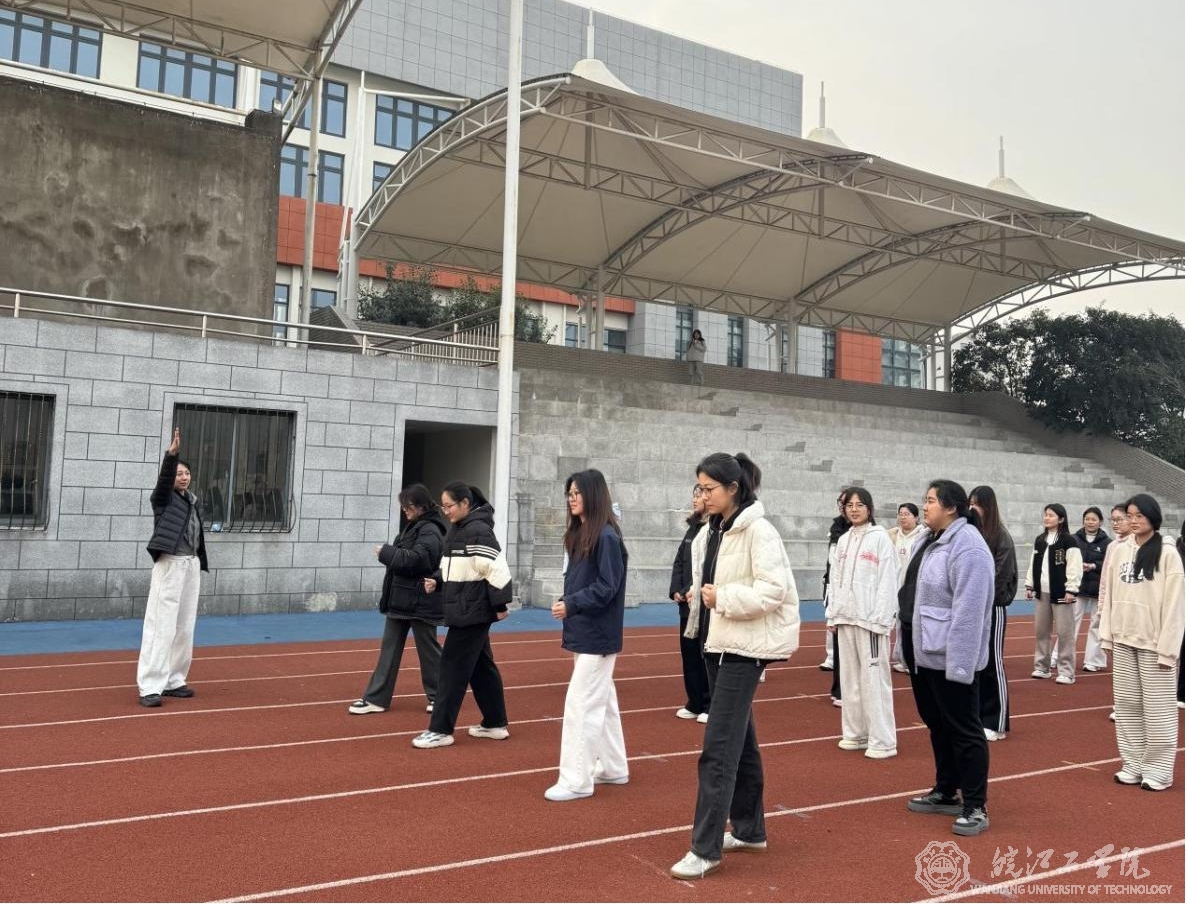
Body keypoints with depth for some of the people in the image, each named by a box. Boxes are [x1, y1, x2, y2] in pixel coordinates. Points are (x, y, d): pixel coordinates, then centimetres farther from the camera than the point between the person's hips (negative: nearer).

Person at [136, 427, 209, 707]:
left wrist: (199, 563, 14)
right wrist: (172, 453, -35)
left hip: (192, 564, 7)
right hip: (170, 563, -7)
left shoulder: (193, 500, 17)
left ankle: (173, 681, 17)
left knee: (185, 627, 9)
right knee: (161, 626, -10)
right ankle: (149, 687, -8)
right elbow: (163, 478, -20)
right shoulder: (163, 498, 0)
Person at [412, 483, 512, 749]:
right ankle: (495, 724, 27)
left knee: (453, 666, -4)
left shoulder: (478, 531, -18)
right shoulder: (456, 530, 12)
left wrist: (500, 605, -18)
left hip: (473, 611, -10)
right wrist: (436, 581, 2)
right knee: (481, 666, 16)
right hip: (463, 610, 10)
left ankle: (441, 730, 4)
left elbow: (496, 569, -20)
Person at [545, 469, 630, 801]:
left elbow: (607, 587, -19)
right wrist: (565, 603, -1)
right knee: (602, 701, 17)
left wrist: (570, 604, -21)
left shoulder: (607, 537, -16)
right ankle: (612, 768, 29)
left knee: (582, 703, -5)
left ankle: (576, 780, 2)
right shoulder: (579, 534, 10)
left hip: (598, 636, -9)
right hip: (584, 633, 9)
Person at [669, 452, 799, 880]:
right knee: (740, 737, 18)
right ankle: (749, 828, 31)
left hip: (745, 645, -9)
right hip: (718, 640, 9)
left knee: (718, 745, -8)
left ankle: (705, 849, 0)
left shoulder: (757, 530, -16)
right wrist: (699, 596, 1)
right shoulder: (711, 531, 9)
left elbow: (775, 589, -22)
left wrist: (723, 598, -21)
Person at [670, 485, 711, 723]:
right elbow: (679, 562, 14)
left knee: (707, 656, 1)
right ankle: (694, 703, 23)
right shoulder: (693, 528, 14)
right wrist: (675, 591, 2)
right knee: (689, 654, 12)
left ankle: (710, 706, 13)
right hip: (687, 604, 8)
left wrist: (691, 592, -18)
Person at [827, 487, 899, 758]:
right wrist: (833, 613, 9)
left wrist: (880, 619, -14)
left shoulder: (880, 538, -6)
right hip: (845, 617, 7)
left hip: (870, 618, -6)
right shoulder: (843, 541, 12)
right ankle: (855, 733, 22)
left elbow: (887, 582, -10)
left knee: (873, 678, -6)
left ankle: (882, 741, 0)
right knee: (850, 677, 11)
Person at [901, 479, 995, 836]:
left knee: (963, 728, 0)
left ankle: (975, 806, 10)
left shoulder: (968, 547, -19)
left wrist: (959, 662, -25)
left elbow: (968, 612, -23)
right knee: (937, 724, 18)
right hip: (923, 651, 10)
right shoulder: (927, 541, 12)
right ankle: (945, 792, 31)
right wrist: (909, 642, 16)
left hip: (949, 655, -10)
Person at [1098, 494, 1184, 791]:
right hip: (1123, 641, 5)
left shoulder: (1168, 554, -8)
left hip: (1154, 643, -5)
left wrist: (1168, 648, -13)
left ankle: (1158, 770, 12)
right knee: (1126, 705, 10)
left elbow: (1174, 604, -10)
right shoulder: (1120, 552, 6)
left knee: (1158, 708, 3)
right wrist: (1107, 634, 6)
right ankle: (1134, 765, 20)